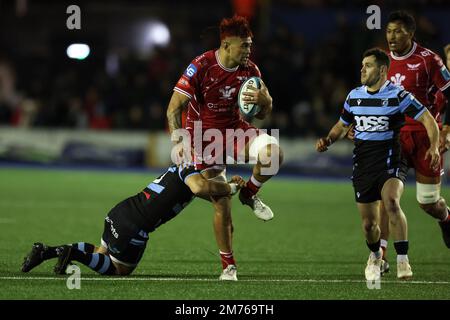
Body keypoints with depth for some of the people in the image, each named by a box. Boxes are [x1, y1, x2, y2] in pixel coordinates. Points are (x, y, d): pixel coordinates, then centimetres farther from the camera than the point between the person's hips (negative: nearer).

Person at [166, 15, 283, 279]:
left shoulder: (249, 69, -7)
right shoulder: (201, 67, -19)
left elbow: (264, 113, -2)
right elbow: (174, 108, -16)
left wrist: (263, 101, -26)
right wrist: (178, 143, -27)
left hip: (235, 128, 3)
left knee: (273, 153, -29)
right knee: (222, 206, -3)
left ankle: (250, 193, 0)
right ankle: (229, 266, 13)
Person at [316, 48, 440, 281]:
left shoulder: (397, 95, -6)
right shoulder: (354, 96, 9)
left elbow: (428, 120, -7)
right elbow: (342, 125, 23)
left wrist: (434, 147, -23)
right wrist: (328, 140, 3)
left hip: (389, 160, -5)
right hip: (362, 163, 5)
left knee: (391, 202, -32)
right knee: (368, 223, 6)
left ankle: (402, 260, -24)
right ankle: (375, 257, 38)